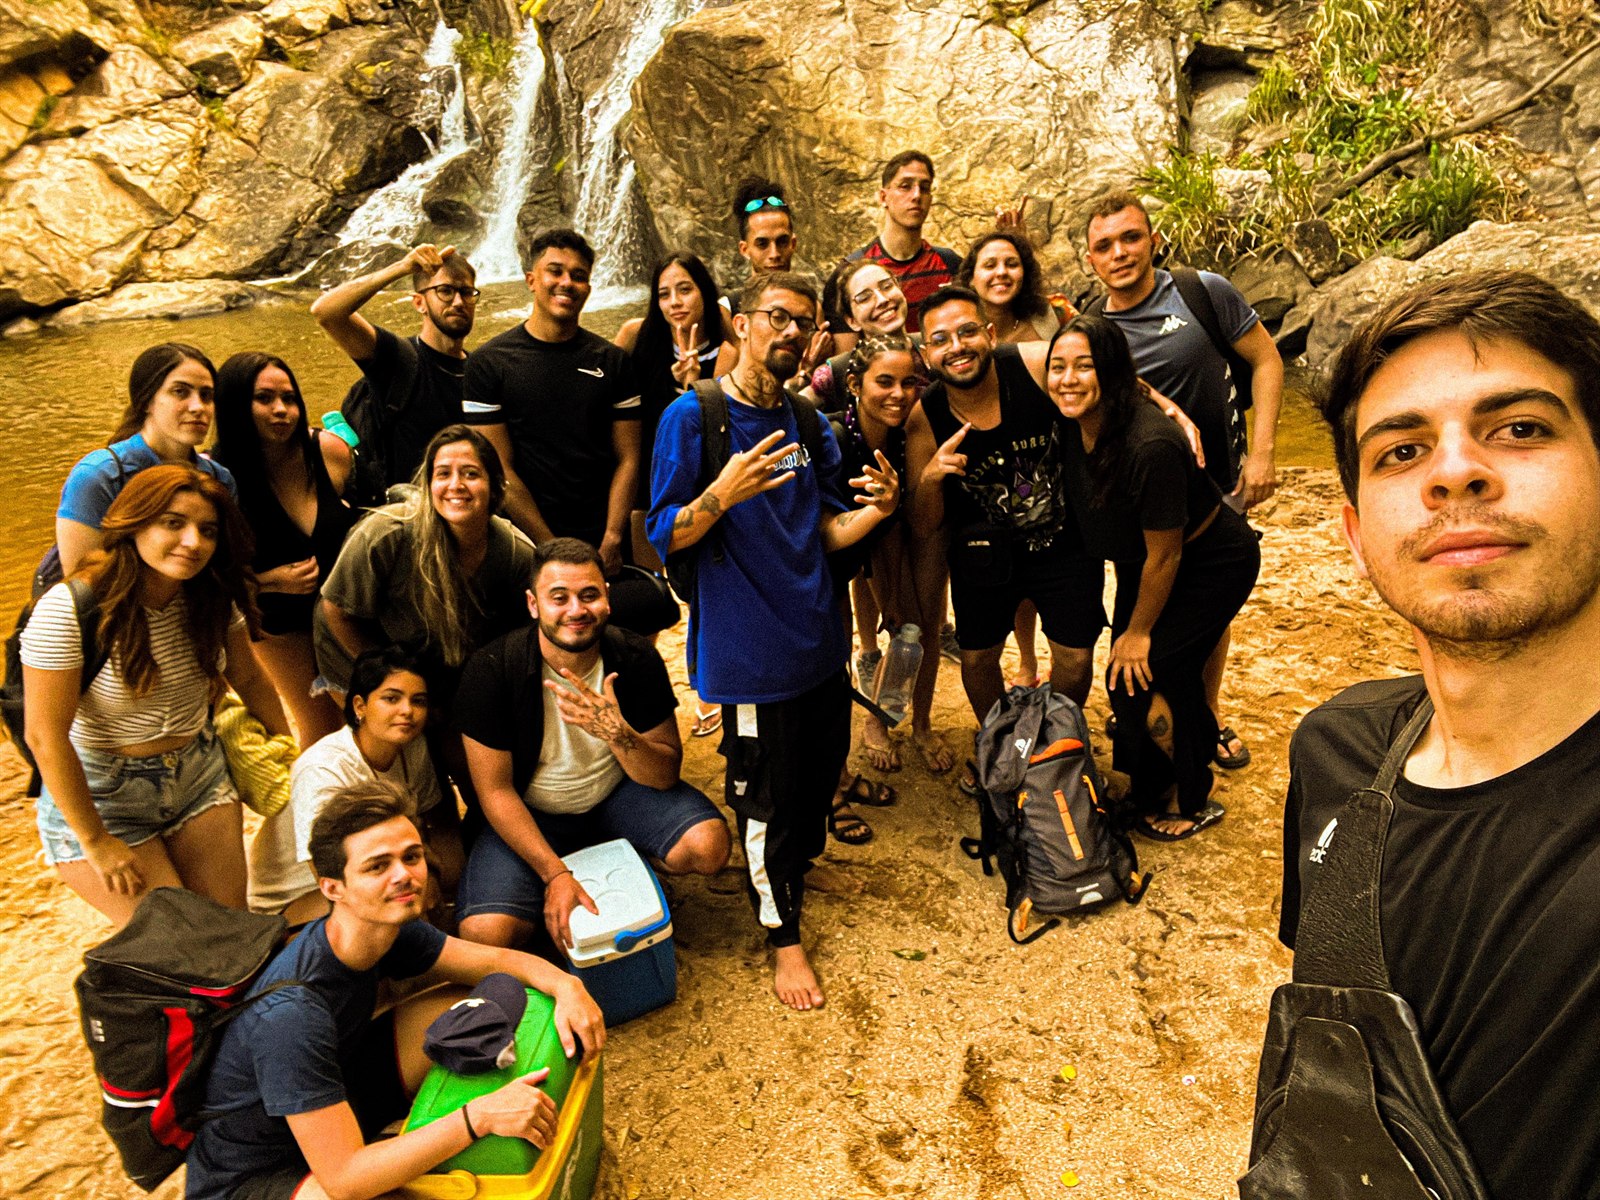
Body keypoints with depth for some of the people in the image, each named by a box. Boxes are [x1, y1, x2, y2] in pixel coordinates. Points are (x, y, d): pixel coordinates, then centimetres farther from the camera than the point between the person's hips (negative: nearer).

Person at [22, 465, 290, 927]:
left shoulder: (214, 598, -6)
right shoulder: (68, 609, -23)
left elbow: (250, 679, 9)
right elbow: (45, 736, -20)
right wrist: (95, 842, -15)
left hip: (200, 776, 5)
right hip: (97, 795, -5)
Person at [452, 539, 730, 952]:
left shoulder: (636, 658, -16)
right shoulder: (492, 670, -21)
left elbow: (665, 775, -14)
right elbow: (495, 790, -15)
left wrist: (616, 732, -35)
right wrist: (555, 874, -24)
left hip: (617, 796, 2)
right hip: (530, 816, -1)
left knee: (709, 845, -24)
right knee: (485, 932, -25)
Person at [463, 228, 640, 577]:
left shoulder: (612, 361, 7)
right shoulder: (489, 362, -1)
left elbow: (628, 459, 3)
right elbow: (500, 469, -5)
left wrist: (612, 541, -9)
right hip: (527, 545, -2)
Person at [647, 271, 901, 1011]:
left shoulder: (809, 423, 8)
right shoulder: (693, 416, -11)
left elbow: (827, 532, 9)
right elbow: (665, 538, -13)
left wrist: (877, 508, -11)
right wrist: (723, 494, -31)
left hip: (818, 638, 6)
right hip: (748, 648, -6)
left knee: (822, 773, 20)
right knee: (767, 796, 6)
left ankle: (793, 869, 49)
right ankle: (783, 934, 28)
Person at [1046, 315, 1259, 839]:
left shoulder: (1150, 445, -35)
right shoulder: (1075, 423, -14)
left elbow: (1165, 555, -23)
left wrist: (1139, 631, -12)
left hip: (1213, 563, -7)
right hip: (1140, 561, 7)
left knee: (1141, 674, -8)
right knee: (1126, 669, 8)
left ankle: (1191, 803, 16)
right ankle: (1150, 791, 31)